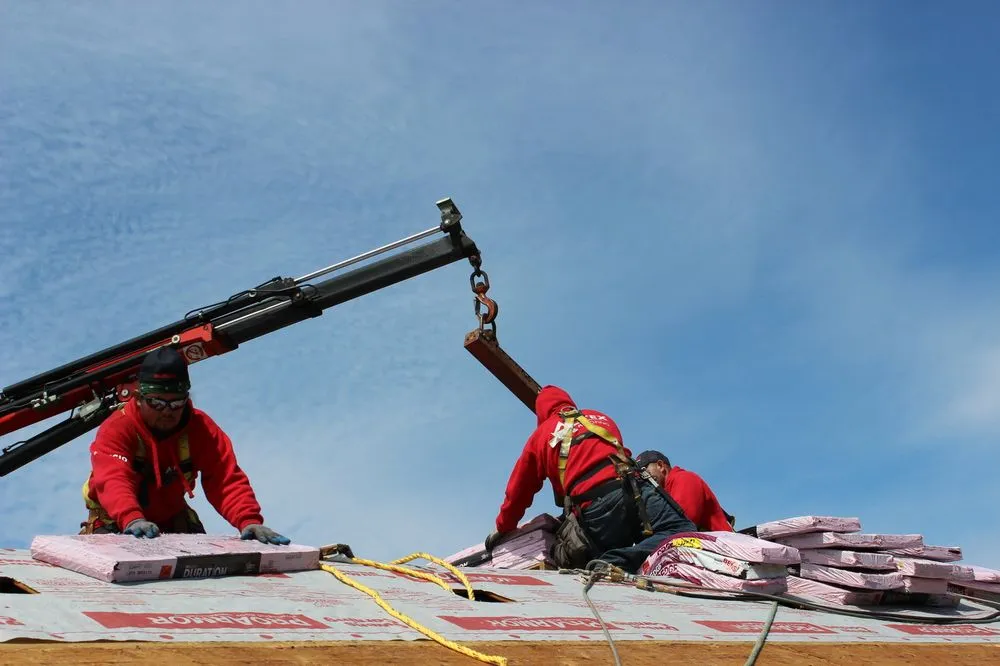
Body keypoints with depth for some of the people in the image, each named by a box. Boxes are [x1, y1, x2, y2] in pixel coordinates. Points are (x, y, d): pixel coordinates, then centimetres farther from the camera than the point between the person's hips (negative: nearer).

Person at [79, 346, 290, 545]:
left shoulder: (201, 428, -13)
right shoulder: (116, 429, -23)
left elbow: (227, 480, -22)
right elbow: (113, 480, -40)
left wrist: (249, 521, -40)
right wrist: (132, 520, -60)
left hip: (172, 519, 2)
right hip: (116, 522, -2)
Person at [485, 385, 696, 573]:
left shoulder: (540, 436, 27)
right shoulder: (601, 418, 32)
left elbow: (519, 490, 31)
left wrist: (504, 528, 46)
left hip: (591, 509, 0)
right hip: (632, 489, 0)